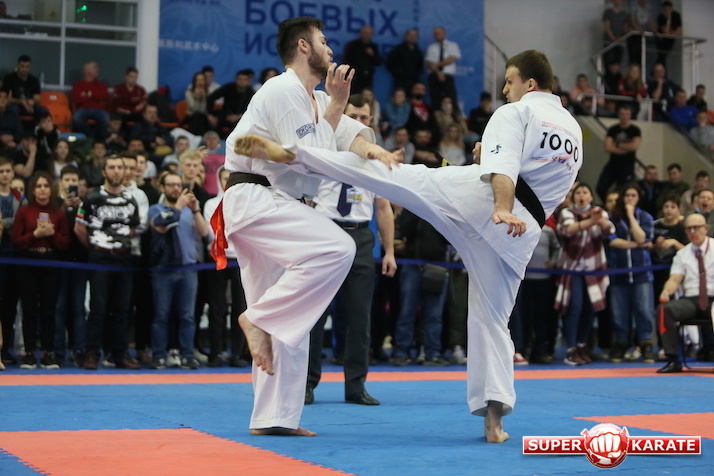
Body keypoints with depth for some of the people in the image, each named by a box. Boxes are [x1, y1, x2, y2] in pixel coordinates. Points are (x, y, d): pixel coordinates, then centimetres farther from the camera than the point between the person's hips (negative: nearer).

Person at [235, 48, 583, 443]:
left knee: (383, 170, -5)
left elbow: (503, 165, -14)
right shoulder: (574, 132, 26)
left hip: (475, 197, -5)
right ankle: (494, 414, 2)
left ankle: (286, 153, -14)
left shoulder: (515, 113, 4)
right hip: (523, 230, 6)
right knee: (491, 318, 10)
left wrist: (501, 206, -28)